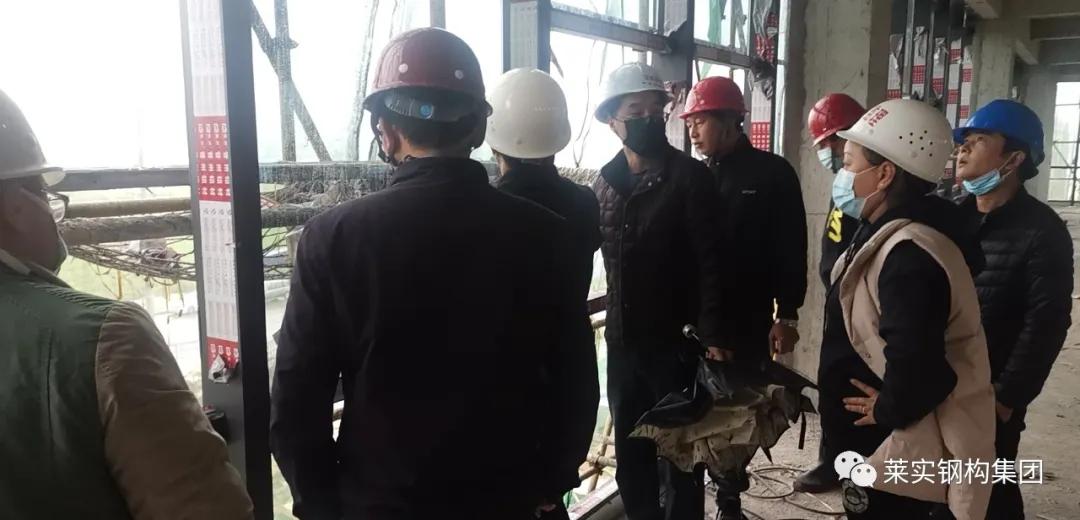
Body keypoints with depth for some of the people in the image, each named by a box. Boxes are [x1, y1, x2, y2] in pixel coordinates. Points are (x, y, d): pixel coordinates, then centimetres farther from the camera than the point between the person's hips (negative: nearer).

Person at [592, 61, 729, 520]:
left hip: (676, 339, -5)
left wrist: (713, 335, -18)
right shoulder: (605, 181, 6)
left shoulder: (690, 176, -9)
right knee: (630, 453, 17)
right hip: (623, 340, 5)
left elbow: (709, 261, -13)